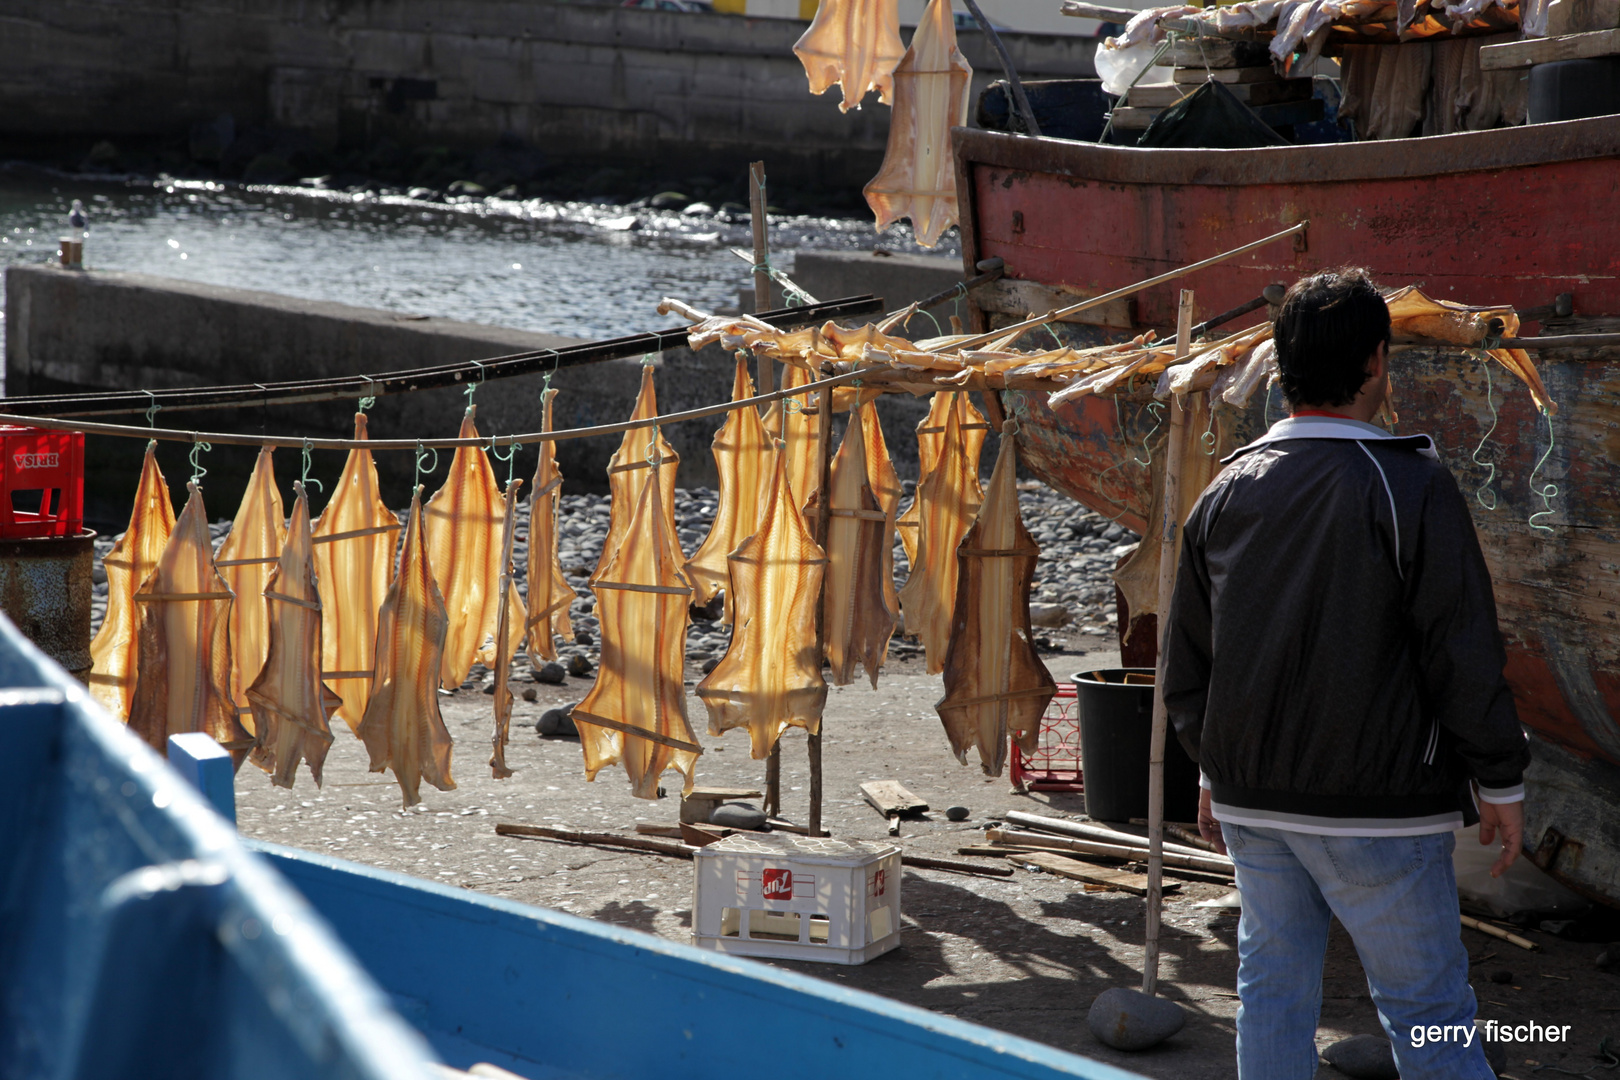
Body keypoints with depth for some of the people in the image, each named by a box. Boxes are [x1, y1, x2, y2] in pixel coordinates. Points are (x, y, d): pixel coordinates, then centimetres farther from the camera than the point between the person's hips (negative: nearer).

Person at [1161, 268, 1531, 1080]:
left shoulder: (1226, 493, 6)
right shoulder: (1410, 487, -12)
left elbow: (1186, 657, 12)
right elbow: (1465, 650, -12)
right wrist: (1500, 780, -3)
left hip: (1251, 802, 5)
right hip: (1376, 807, -5)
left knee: (1273, 991, 13)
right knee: (1426, 1009, 2)